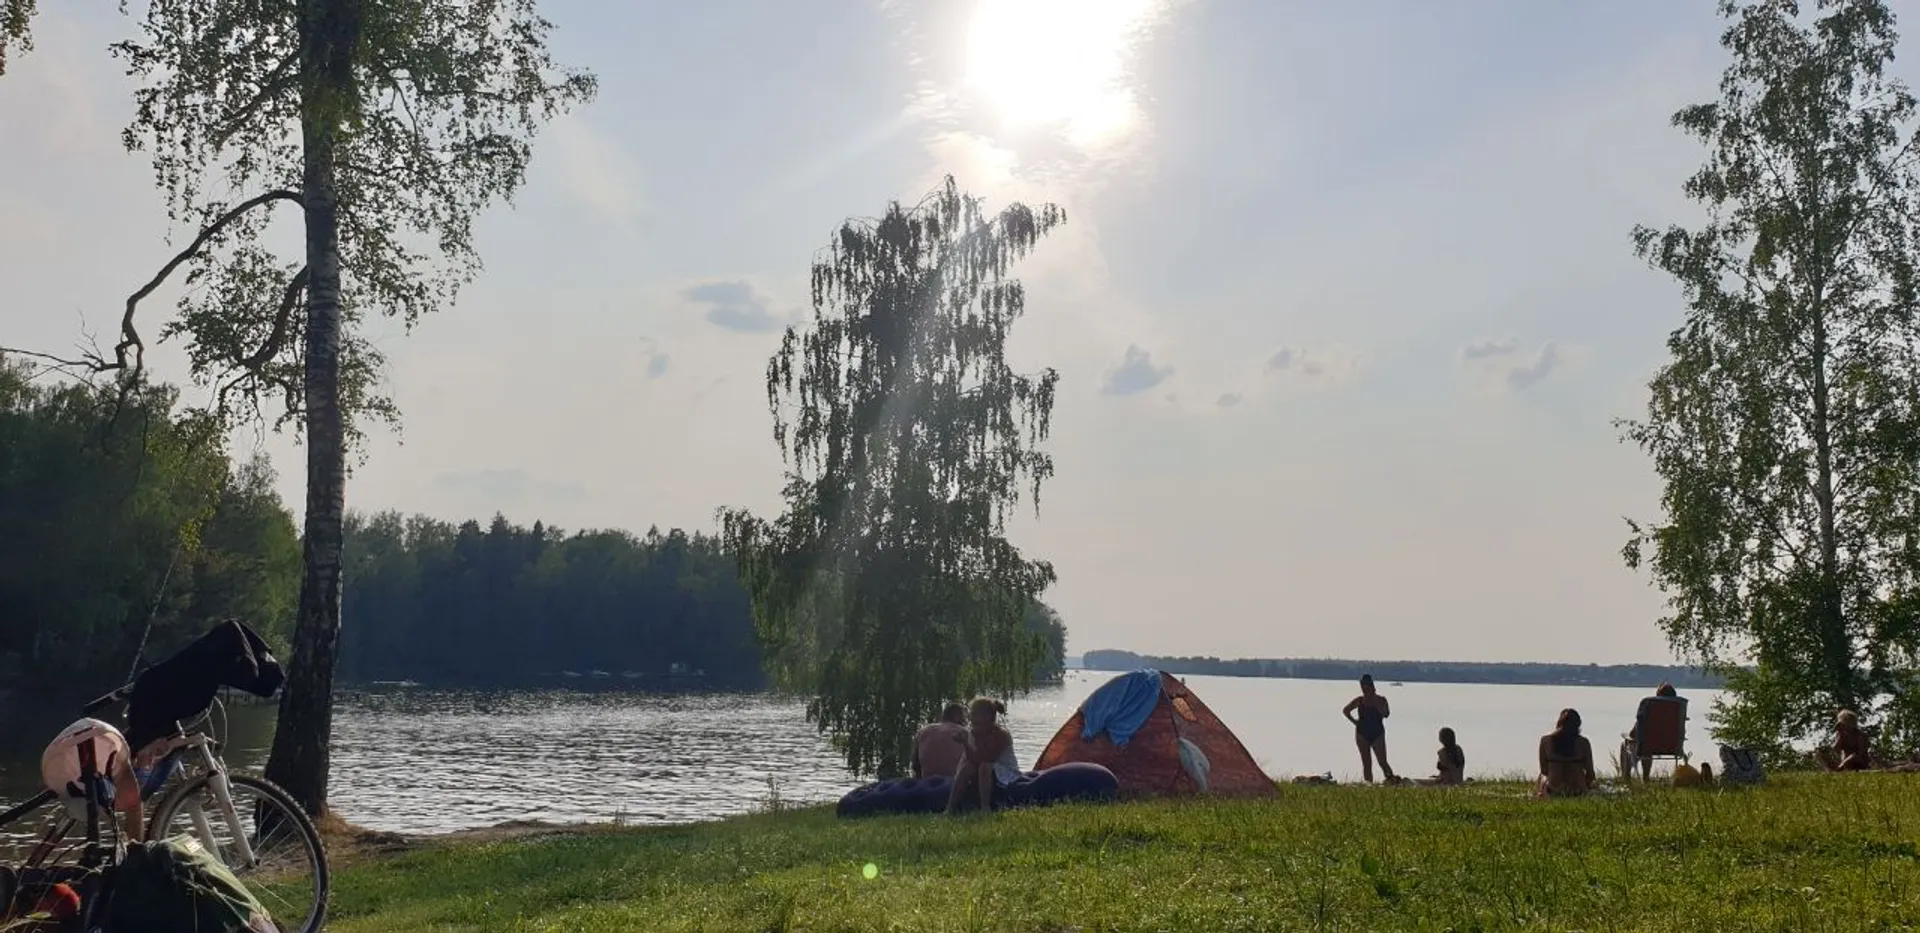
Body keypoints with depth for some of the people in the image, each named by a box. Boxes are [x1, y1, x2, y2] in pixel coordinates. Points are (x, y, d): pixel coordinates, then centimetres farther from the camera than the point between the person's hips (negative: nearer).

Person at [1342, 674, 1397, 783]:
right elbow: (1345, 711, 15)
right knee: (1366, 764, 1)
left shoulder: (1381, 700, 0)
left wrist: (1376, 702, -17)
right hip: (1362, 735, 2)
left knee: (1383, 762, -9)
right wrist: (1354, 721, 6)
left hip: (1377, 734, -2)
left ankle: (1392, 779, -2)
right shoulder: (1359, 700, 4)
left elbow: (1386, 714, -13)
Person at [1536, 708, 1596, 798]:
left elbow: (1544, 771, 2)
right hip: (1578, 792, 0)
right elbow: (1590, 774, -4)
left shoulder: (1545, 740, -5)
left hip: (1553, 791, 0)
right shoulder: (1583, 742, -8)